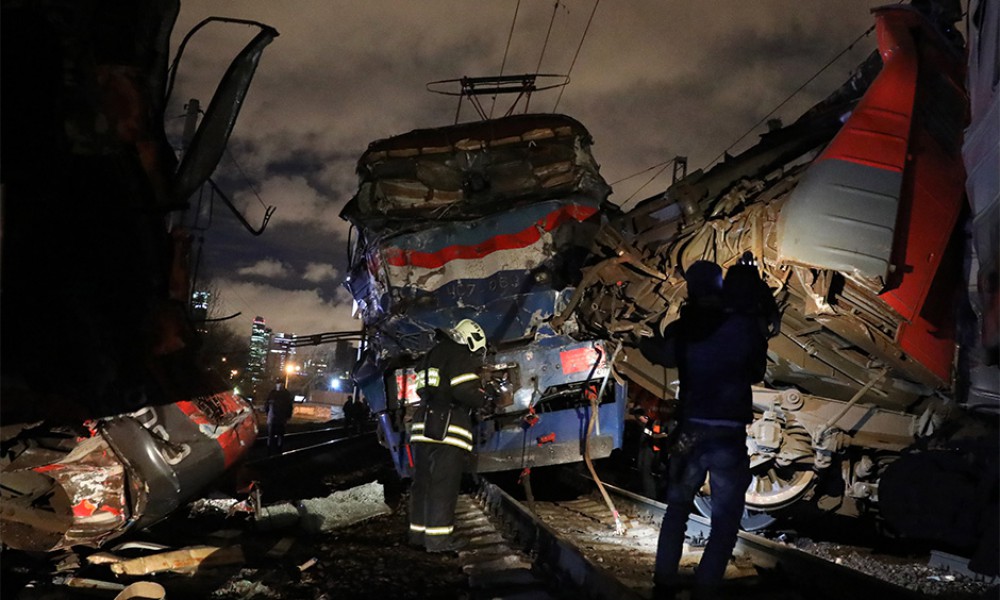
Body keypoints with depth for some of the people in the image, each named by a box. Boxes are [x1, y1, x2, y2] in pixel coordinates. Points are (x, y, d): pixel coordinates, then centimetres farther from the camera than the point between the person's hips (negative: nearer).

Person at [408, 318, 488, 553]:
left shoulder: (432, 355, 23)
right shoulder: (462, 357, -5)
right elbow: (465, 391, -16)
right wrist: (484, 399, 2)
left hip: (423, 425, 9)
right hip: (447, 429, -8)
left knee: (422, 481, 12)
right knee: (444, 483, -6)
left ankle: (418, 531, 18)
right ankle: (438, 536, -6)